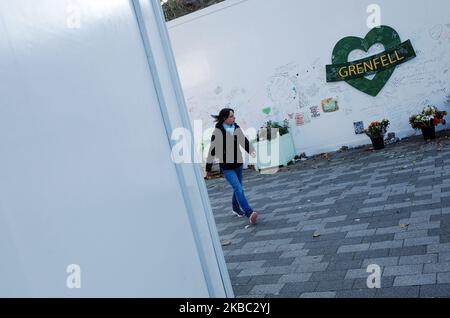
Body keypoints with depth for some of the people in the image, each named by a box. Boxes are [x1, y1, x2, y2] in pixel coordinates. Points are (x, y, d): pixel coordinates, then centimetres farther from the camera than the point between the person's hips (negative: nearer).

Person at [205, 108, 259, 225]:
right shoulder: (218, 131, -15)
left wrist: (252, 151, -26)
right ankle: (249, 213, -22)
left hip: (238, 164, 6)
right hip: (227, 167, -6)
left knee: (238, 188, 19)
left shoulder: (237, 128, 0)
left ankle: (236, 209, 41)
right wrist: (208, 169, -6)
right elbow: (212, 150, -11)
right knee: (238, 189, -17)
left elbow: (244, 141, -5)